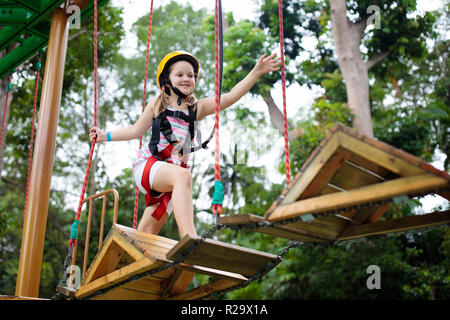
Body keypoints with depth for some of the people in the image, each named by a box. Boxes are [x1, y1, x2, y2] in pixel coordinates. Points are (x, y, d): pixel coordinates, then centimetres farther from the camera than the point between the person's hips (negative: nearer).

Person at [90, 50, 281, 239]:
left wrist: (256, 72, -9)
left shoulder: (198, 107, 11)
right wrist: (105, 136, 23)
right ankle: (190, 239, -51)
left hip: (172, 173, 3)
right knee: (182, 176, -36)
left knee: (147, 233, 3)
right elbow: (136, 130, 22)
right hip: (147, 164, -3)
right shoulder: (157, 104, 11)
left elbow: (231, 96, 0)